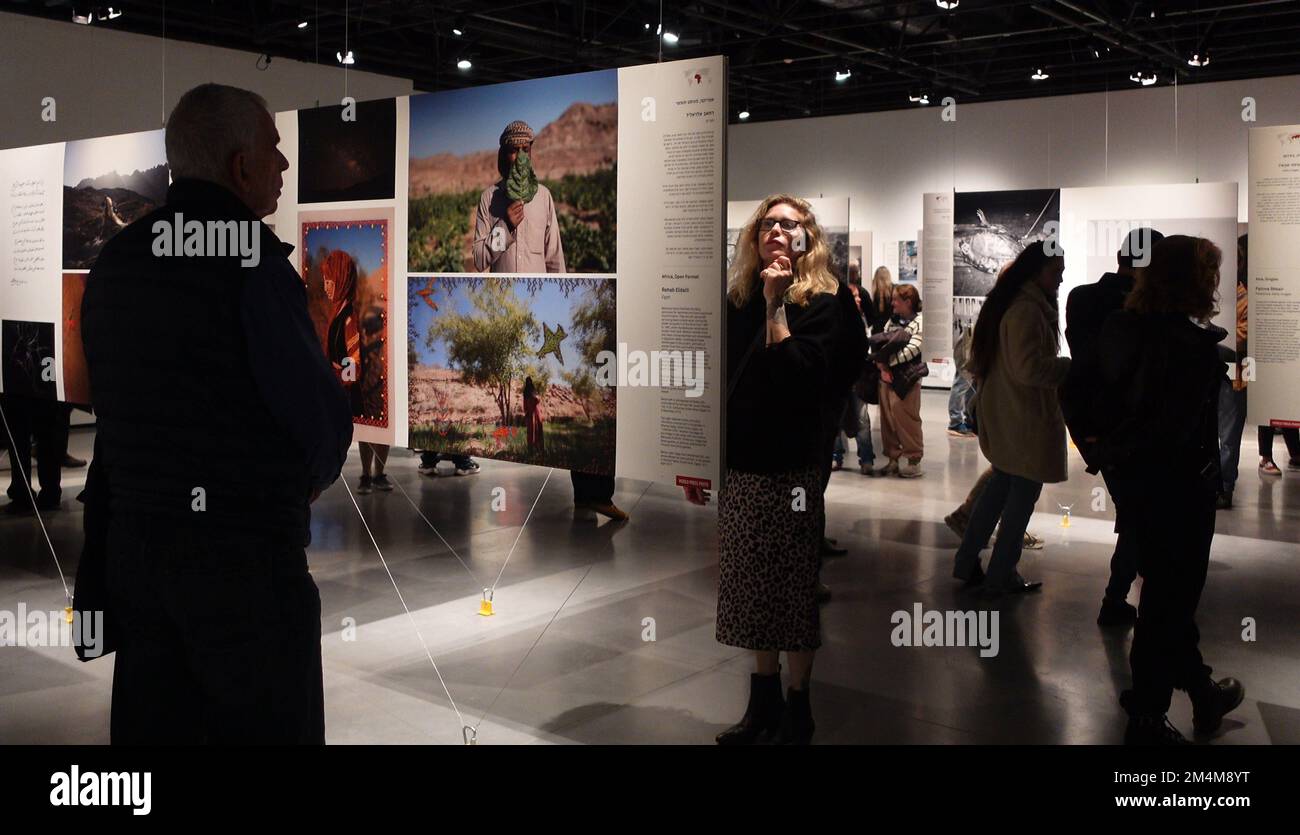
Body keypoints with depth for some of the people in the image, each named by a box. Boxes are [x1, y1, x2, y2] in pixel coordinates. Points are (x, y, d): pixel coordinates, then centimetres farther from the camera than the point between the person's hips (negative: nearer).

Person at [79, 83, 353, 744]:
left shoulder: (114, 260, 7)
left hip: (130, 545, 7)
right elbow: (321, 417, -13)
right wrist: (309, 480, 8)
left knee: (151, 726, 15)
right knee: (264, 727, 5)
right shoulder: (253, 264, -16)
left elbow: (108, 402, 11)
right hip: (243, 558, -7)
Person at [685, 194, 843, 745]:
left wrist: (776, 303, -18)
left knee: (794, 592, 4)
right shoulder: (735, 302, 7)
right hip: (738, 471, 4)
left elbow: (799, 378, -20)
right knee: (751, 591, 11)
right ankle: (763, 698, 25)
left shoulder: (821, 304, -5)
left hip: (793, 471, -4)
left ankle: (797, 706, 18)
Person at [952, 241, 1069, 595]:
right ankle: (1000, 577, 12)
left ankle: (967, 562, 24)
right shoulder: (1028, 310, -20)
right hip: (1026, 420, -10)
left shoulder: (1003, 304, 12)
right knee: (1023, 495, 3)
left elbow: (977, 360, 18)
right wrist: (1072, 365, -14)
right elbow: (1030, 368, -26)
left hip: (1000, 416, 10)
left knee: (1001, 484, 20)